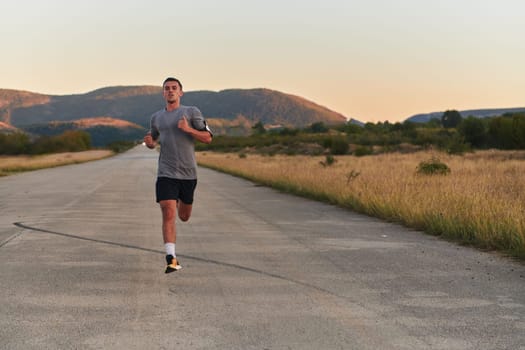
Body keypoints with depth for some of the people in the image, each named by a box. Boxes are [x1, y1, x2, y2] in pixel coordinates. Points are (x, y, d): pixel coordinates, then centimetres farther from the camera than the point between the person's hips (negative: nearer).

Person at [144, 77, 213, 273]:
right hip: (166, 174, 0)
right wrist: (149, 142, 1)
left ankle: (180, 203, 51)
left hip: (188, 174, 0)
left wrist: (189, 129, -18)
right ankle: (171, 259, -16)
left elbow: (208, 138, -1)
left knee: (183, 217, 14)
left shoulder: (191, 112, 3)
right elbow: (153, 141, 26)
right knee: (168, 215, -15)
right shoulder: (156, 118, 12)